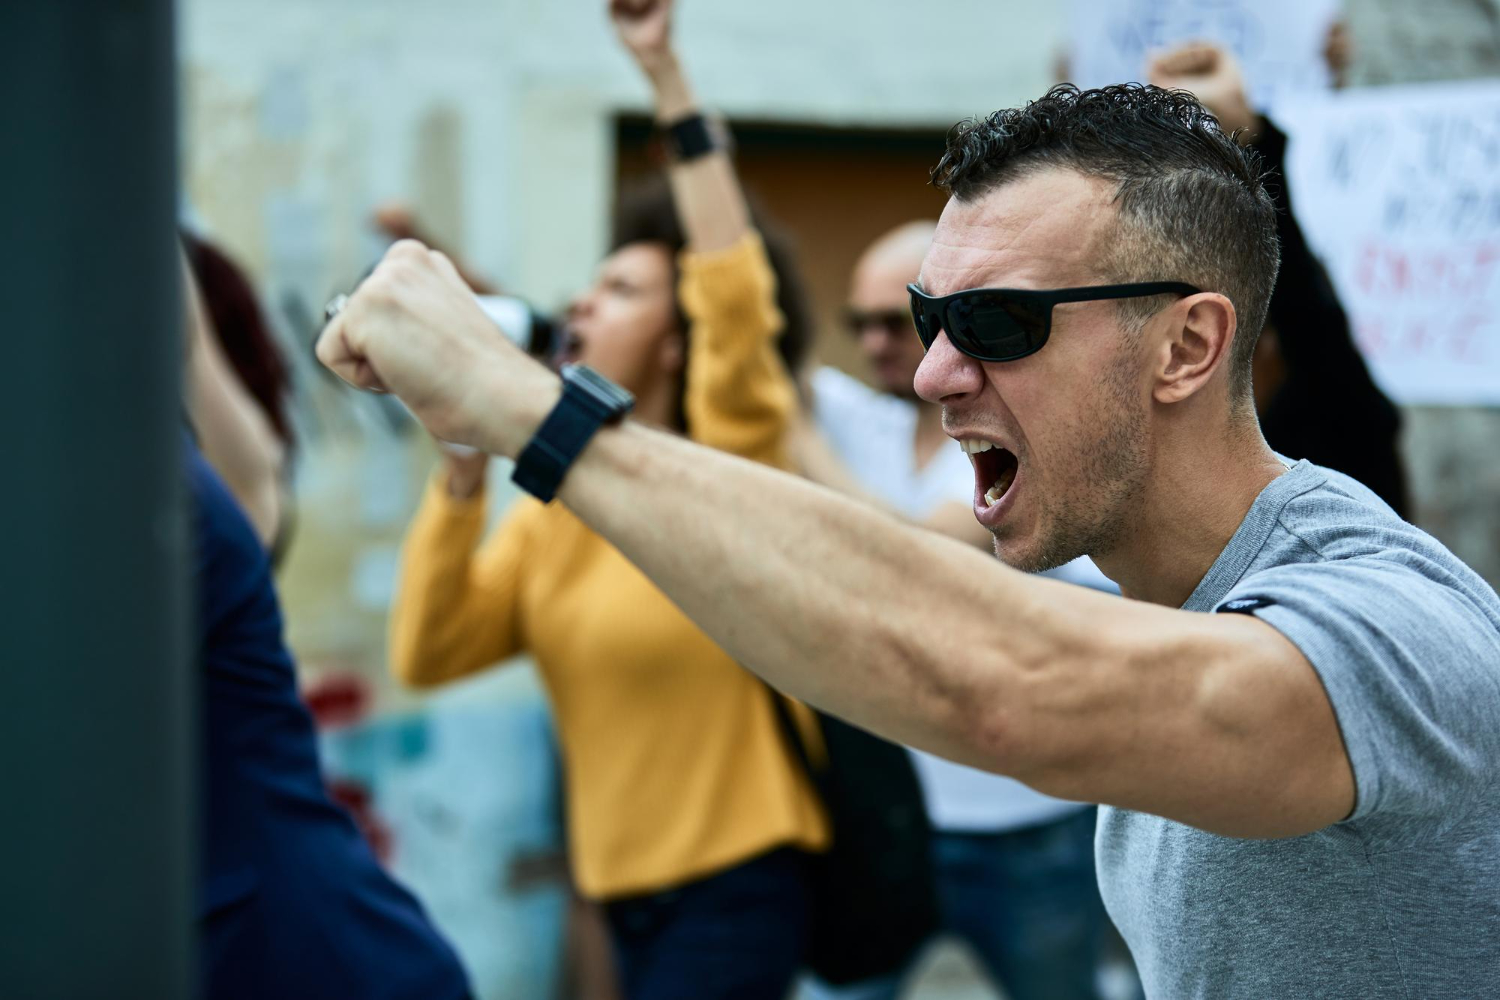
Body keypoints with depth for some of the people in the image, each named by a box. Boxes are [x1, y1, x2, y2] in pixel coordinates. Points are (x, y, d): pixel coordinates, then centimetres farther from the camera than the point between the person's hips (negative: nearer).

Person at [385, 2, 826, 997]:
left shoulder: (726, 472, -11)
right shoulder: (553, 505, 5)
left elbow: (738, 297, -28)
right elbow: (427, 653, -4)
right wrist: (462, 476, -13)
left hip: (738, 887, -6)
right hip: (624, 893, 6)